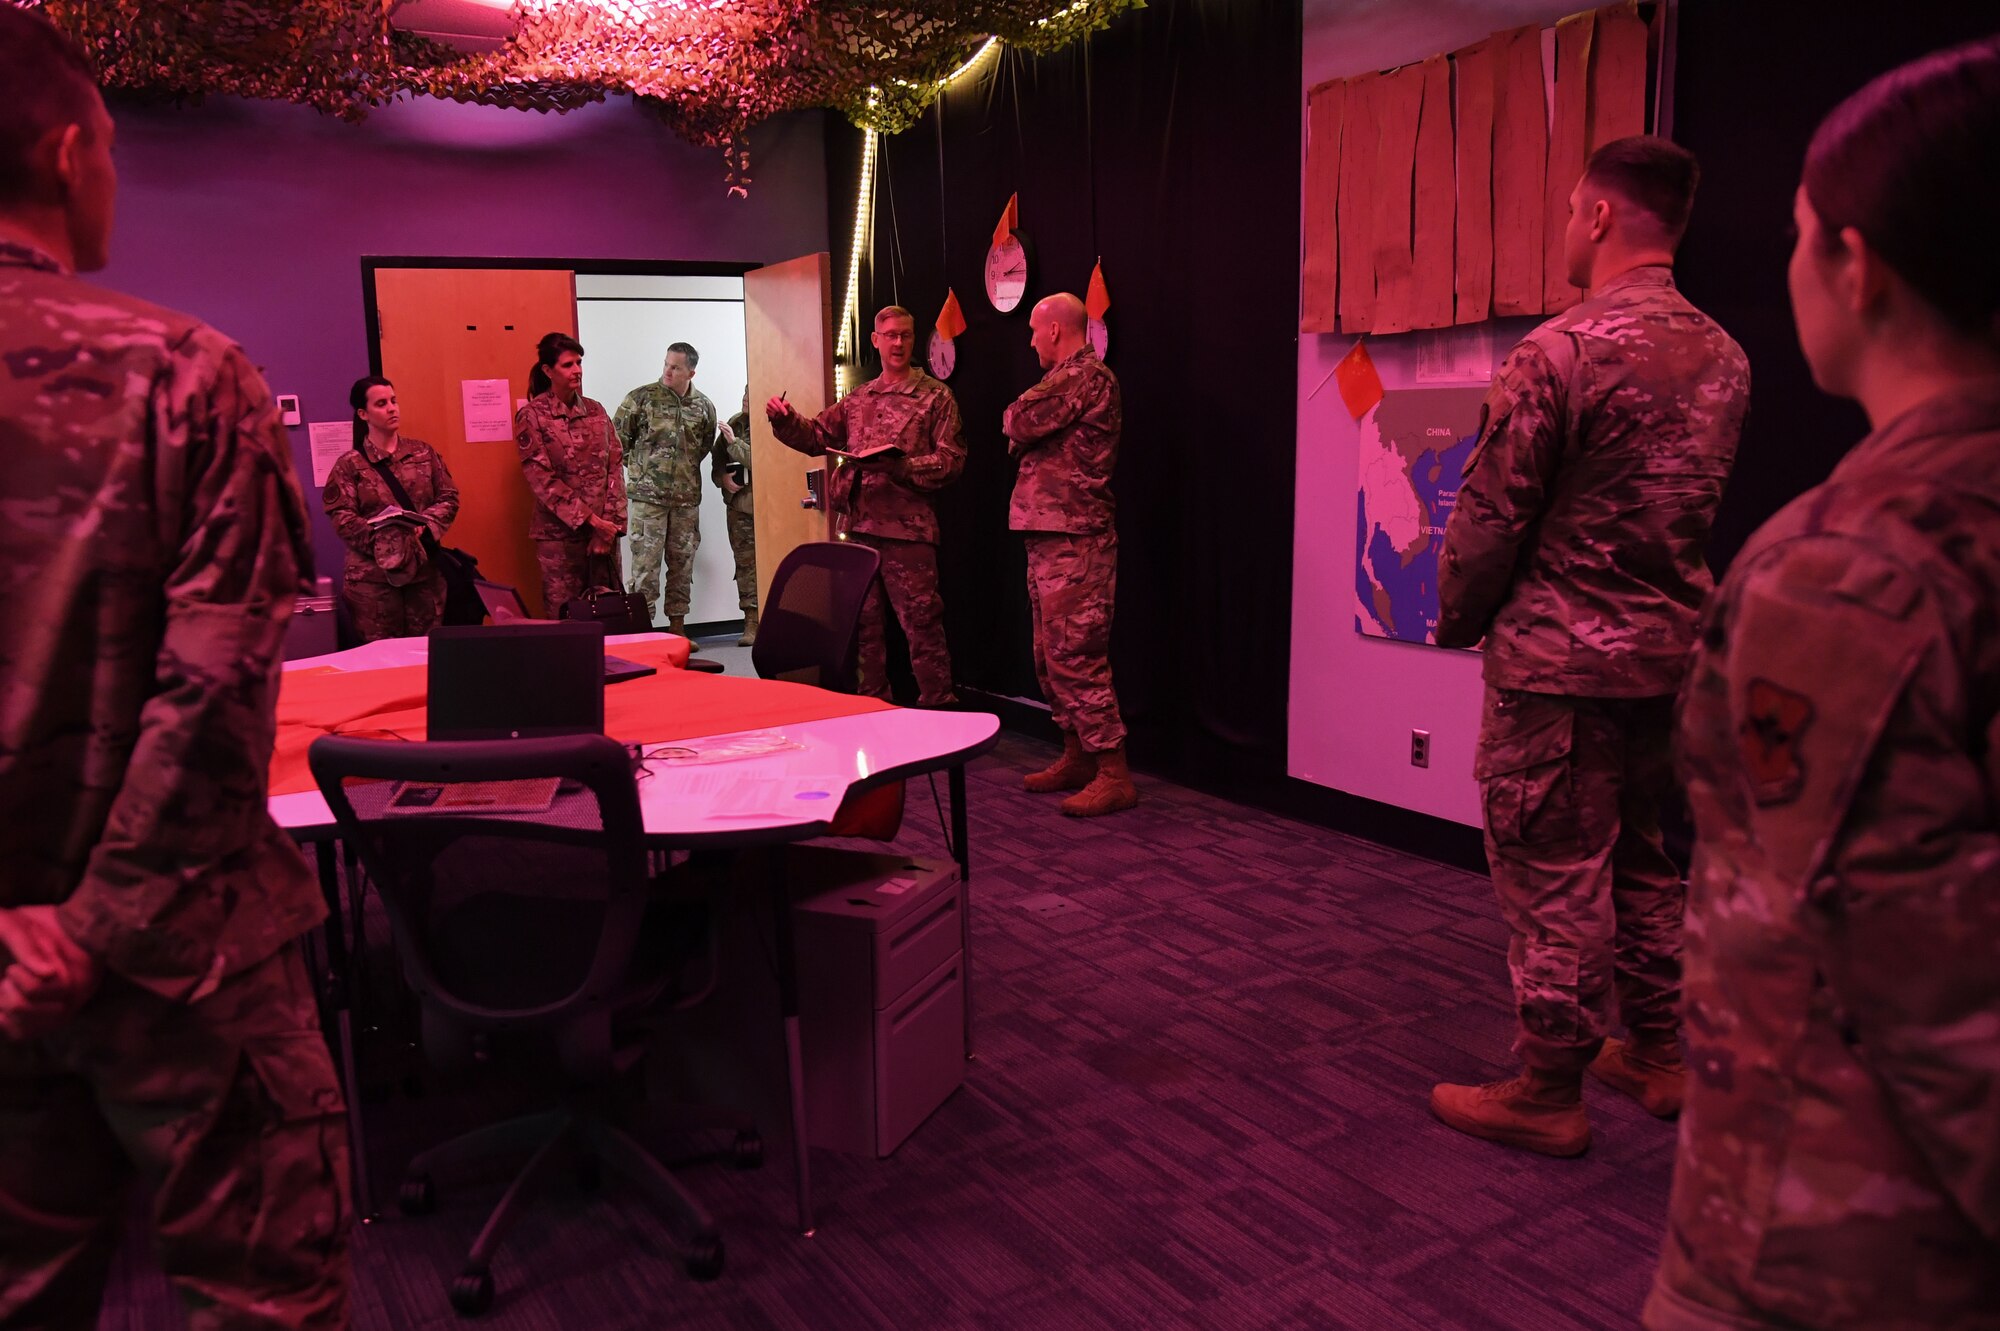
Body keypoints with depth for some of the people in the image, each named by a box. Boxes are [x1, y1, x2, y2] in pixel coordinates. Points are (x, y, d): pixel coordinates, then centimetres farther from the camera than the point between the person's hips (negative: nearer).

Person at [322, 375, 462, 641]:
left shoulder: (423, 452, 11)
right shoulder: (349, 464, 1)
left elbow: (449, 497, 8)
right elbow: (341, 517, -6)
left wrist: (427, 524, -11)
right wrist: (378, 537, -22)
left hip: (425, 570, 3)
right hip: (373, 575, -3)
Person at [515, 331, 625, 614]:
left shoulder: (596, 411, 10)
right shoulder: (532, 416, -3)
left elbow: (615, 468, 5)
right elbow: (542, 479, -10)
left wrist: (610, 524, -7)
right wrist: (590, 520, -15)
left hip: (604, 529, 4)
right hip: (560, 533, -4)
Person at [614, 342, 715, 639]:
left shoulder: (704, 406, 5)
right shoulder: (641, 398, -5)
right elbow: (617, 437, 1)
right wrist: (637, 466, 2)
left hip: (687, 497, 4)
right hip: (647, 494, -4)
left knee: (682, 562, 10)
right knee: (646, 562, -5)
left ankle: (677, 626, 20)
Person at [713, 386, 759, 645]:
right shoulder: (734, 423, 12)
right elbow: (717, 458, 18)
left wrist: (735, 442, -14)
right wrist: (723, 478, -1)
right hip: (738, 504, 5)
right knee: (745, 563, 4)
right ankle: (752, 622, 7)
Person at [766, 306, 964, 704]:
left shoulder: (935, 396, 2)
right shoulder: (857, 399, 17)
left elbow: (951, 460, -6)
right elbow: (817, 436, 19)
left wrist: (900, 465, -18)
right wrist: (784, 419, 1)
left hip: (907, 528, -5)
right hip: (856, 526, 6)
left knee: (921, 625, -5)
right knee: (862, 623, 11)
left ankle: (937, 710, 2)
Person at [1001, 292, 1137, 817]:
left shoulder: (1083, 377, -11)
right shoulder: (1072, 378, 22)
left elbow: (1016, 423, -15)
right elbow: (1026, 438, 20)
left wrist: (1018, 422, 6)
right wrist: (1026, 430, 0)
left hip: (1072, 540, -11)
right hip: (1050, 538, 11)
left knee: (1075, 658, -10)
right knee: (1051, 657, 14)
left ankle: (1114, 776, -6)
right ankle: (1076, 758, 23)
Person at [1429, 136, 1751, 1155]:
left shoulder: (1558, 353, -18)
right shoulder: (1722, 357, 6)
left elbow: (1491, 515, -14)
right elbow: (1698, 507, 13)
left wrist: (1456, 617, 1)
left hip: (1557, 659, -7)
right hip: (1668, 650, 8)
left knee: (1552, 878, 2)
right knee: (1640, 860, 20)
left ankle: (1547, 1093, 14)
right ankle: (1657, 1055, 33)